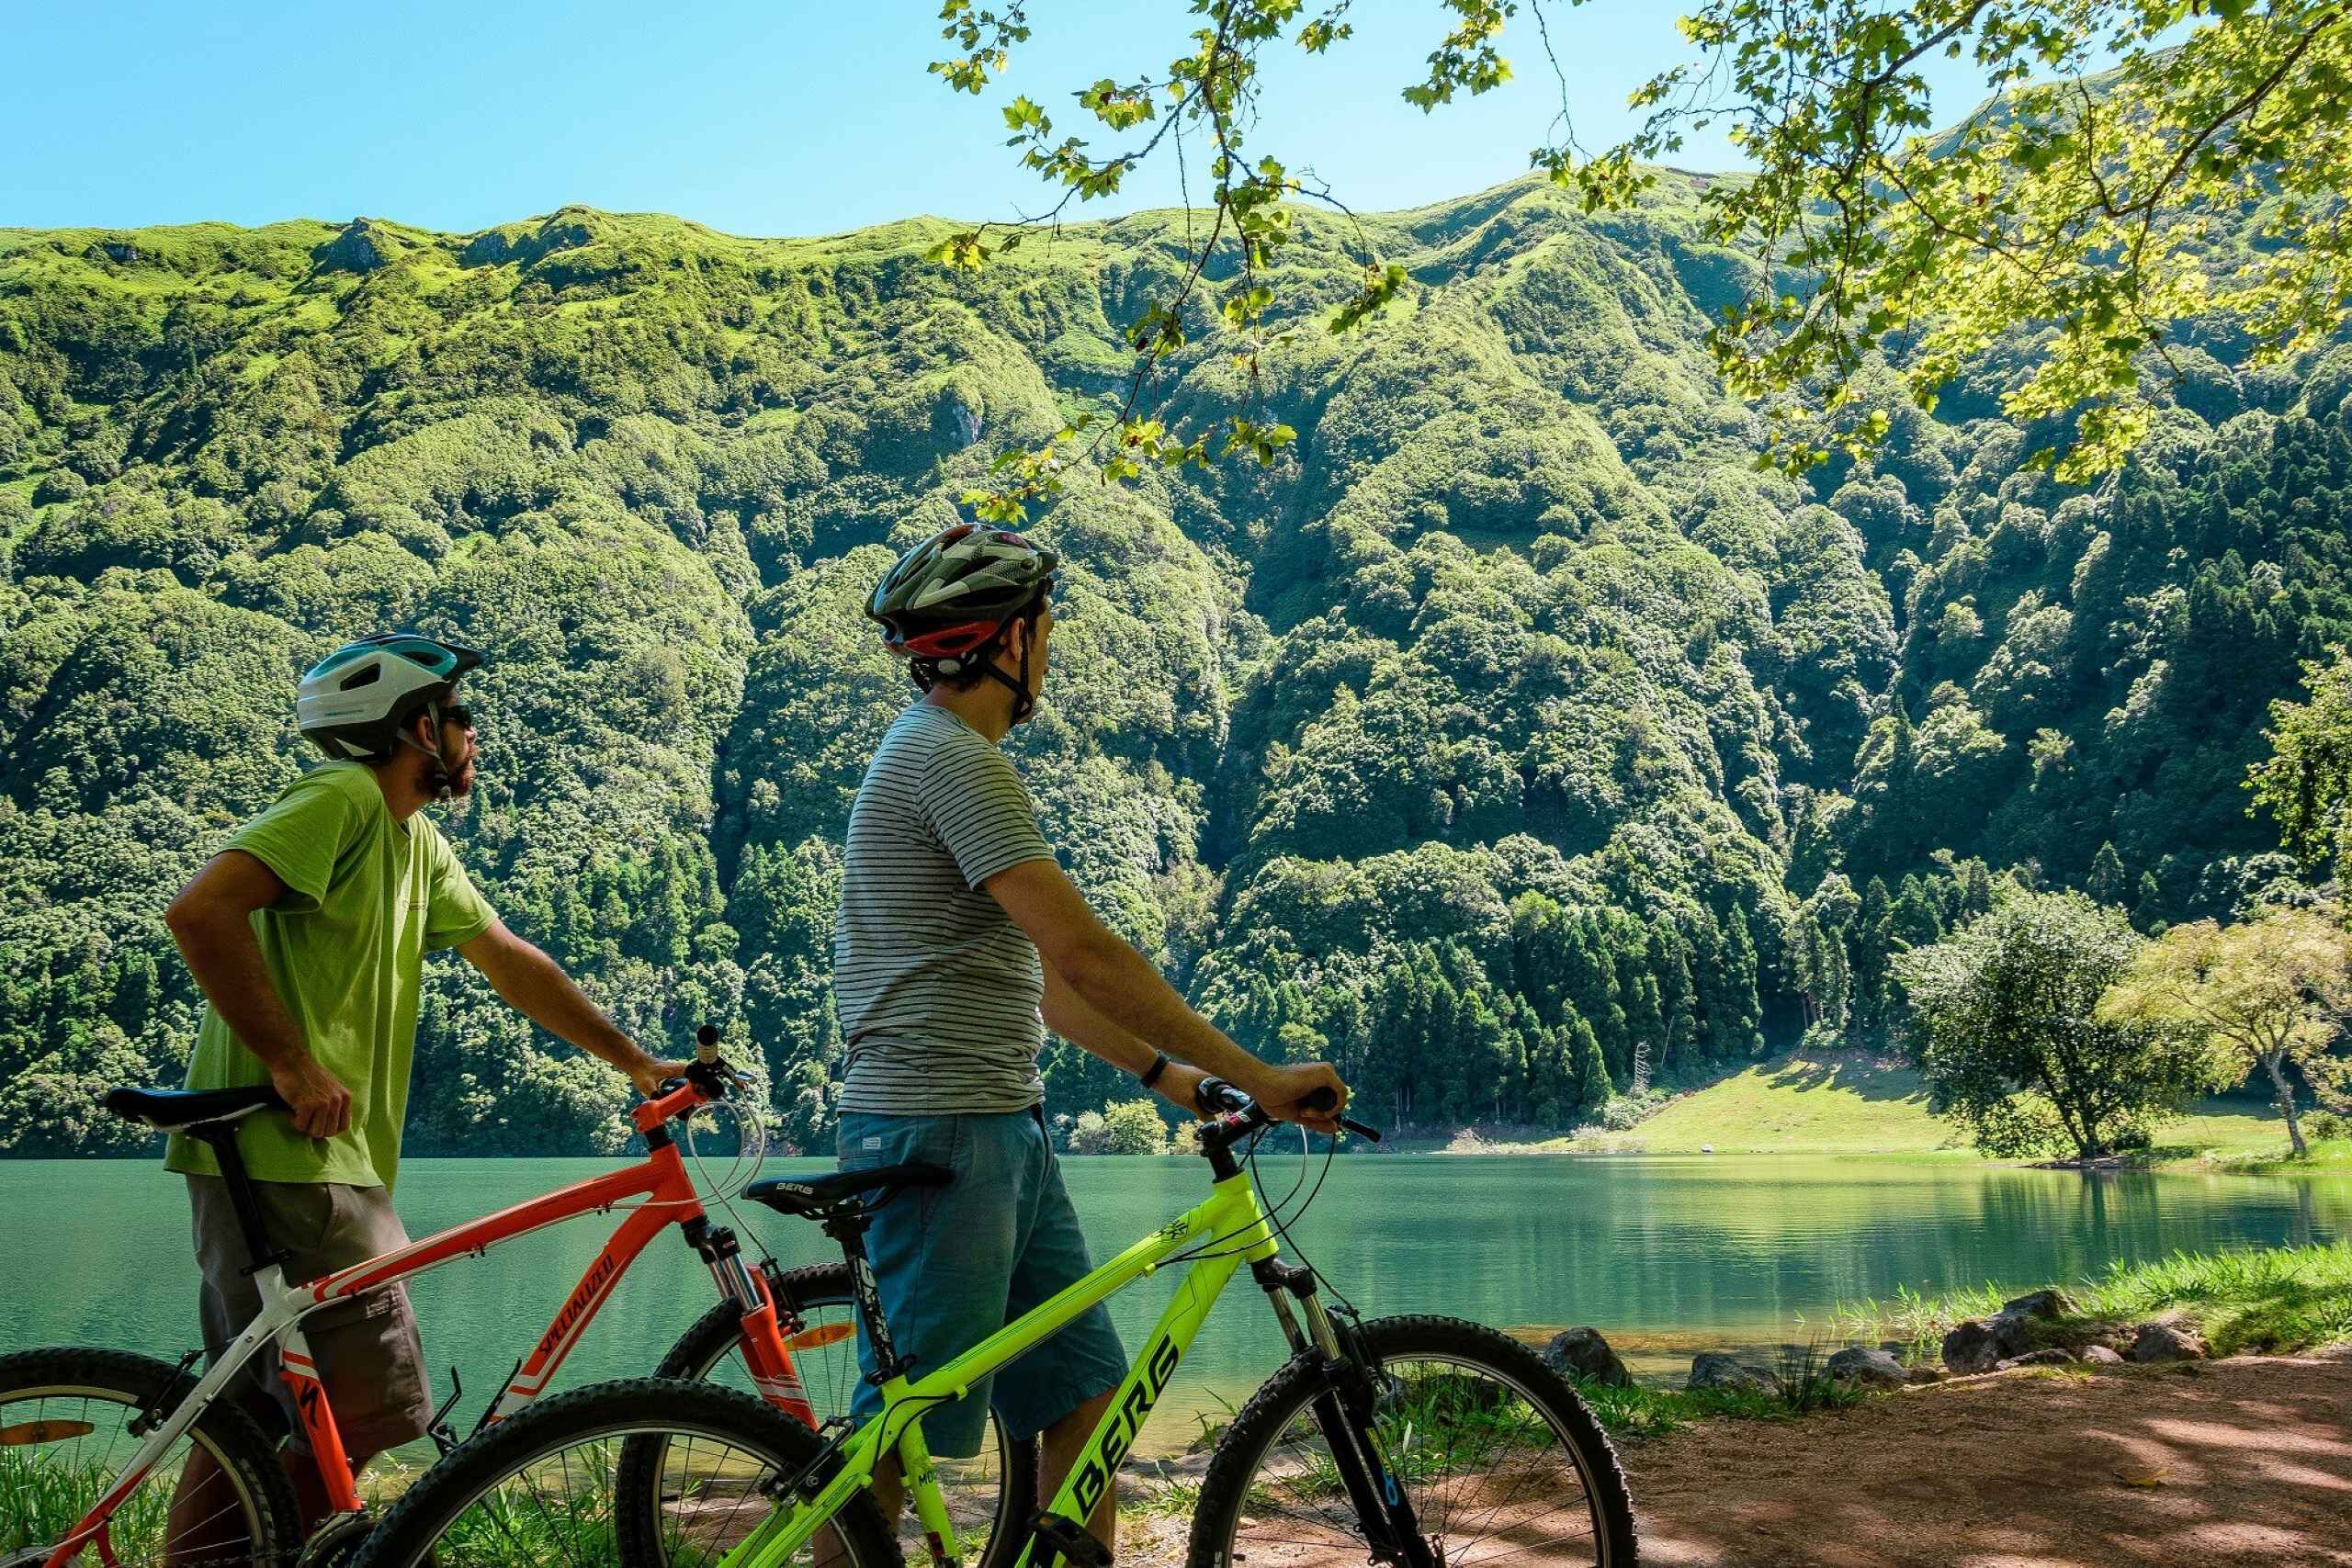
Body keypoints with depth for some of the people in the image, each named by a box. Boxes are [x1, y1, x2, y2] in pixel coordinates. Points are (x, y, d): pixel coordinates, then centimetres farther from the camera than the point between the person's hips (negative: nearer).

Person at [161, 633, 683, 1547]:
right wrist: (292, 1066, -22)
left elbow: (510, 962, 19)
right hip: (288, 1156, -10)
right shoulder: (343, 800, -12)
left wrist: (635, 1064, 17)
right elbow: (201, 910, -23)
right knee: (370, 1414, -8)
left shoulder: (417, 843, 17)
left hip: (327, 1159, 10)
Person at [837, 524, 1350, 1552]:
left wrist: (1171, 1075, 14)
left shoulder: (937, 757, 18)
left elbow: (1033, 975, 18)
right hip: (941, 1137, -10)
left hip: (1006, 1134, 10)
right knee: (902, 1429, 0)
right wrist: (1260, 1077, -16)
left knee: (1084, 1393, 11)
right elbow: (1086, 957, -21)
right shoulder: (955, 761, -15)